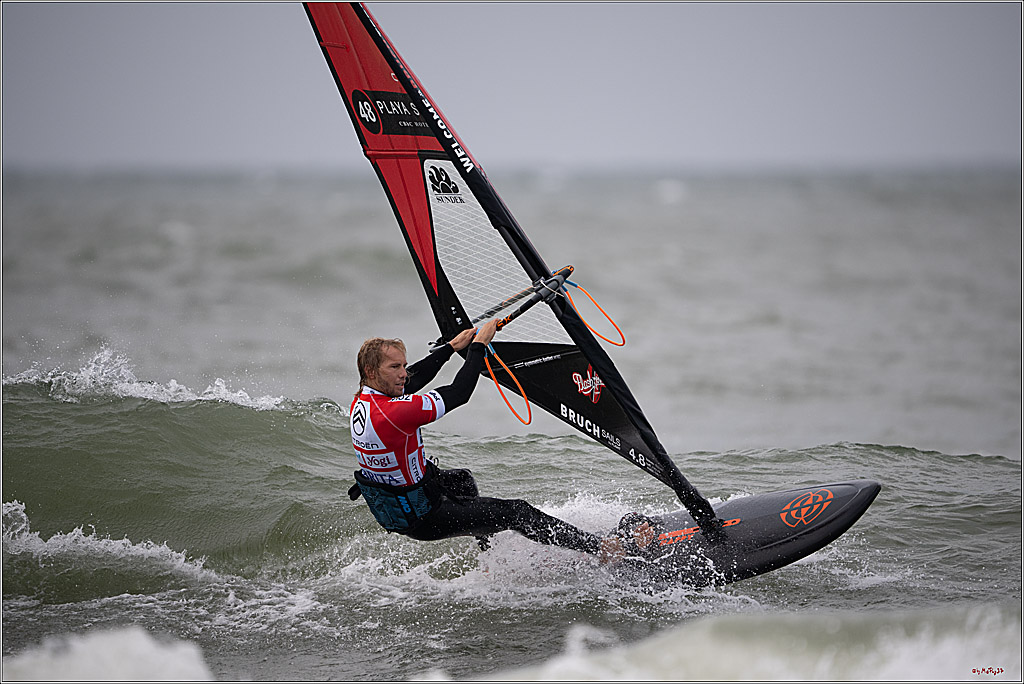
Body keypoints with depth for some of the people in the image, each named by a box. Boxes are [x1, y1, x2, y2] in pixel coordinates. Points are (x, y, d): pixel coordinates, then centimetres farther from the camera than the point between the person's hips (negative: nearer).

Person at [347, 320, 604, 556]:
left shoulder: (361, 401, -5)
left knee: (462, 479, 35)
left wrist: (452, 346, 17)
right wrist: (479, 345, -13)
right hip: (422, 520, -9)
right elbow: (458, 393, -24)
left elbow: (414, 379, 13)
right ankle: (597, 548, 7)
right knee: (518, 512, -3)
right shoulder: (393, 412, -33)